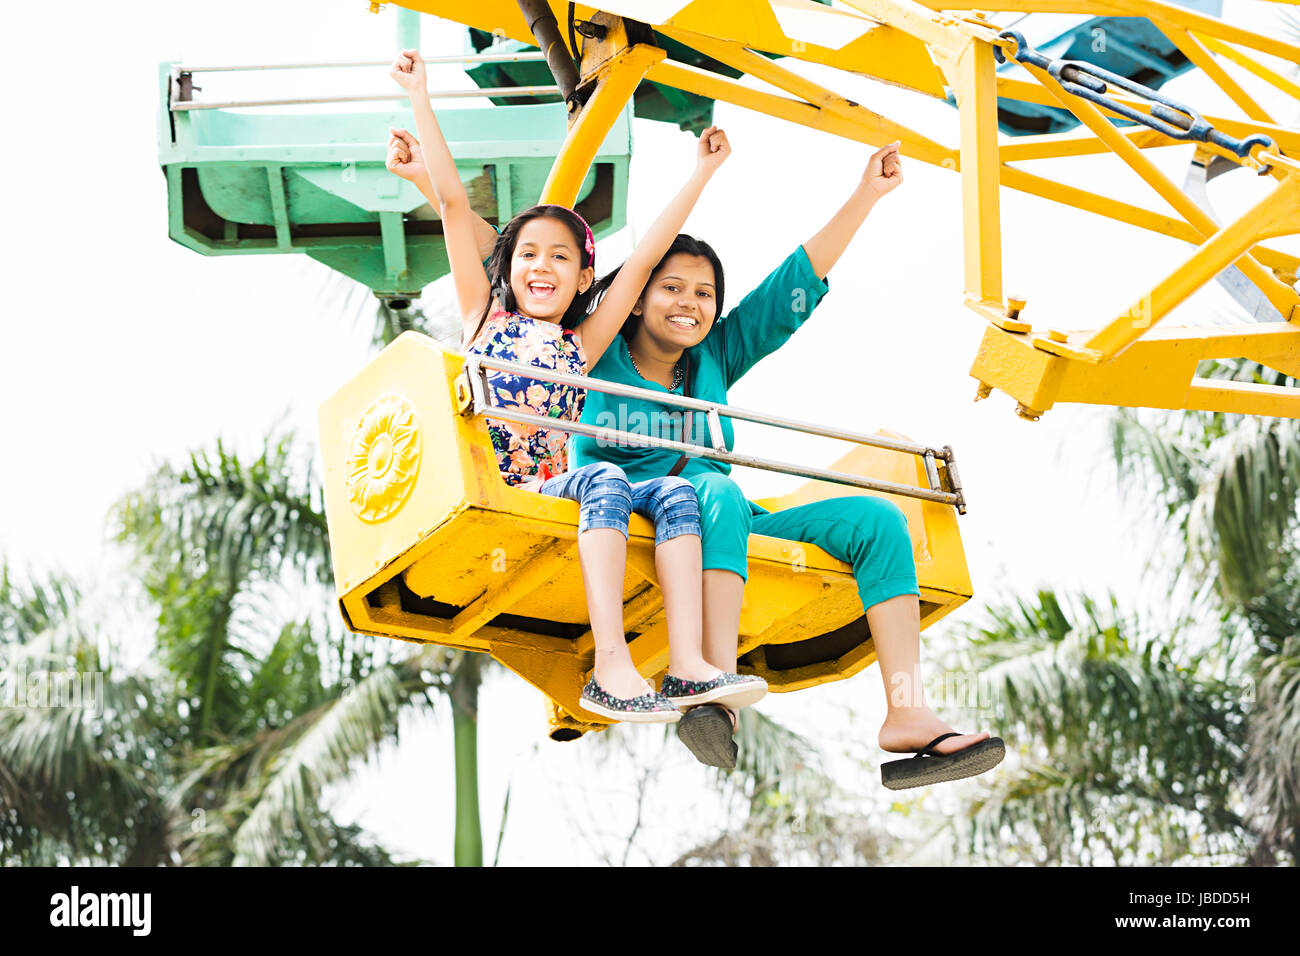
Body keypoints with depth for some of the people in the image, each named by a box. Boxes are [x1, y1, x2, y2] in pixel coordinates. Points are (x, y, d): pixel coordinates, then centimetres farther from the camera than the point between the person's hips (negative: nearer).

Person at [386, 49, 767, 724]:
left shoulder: (581, 346, 21)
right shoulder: (484, 318, 14)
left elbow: (643, 259, 20)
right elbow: (453, 203, 10)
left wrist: (700, 177, 21)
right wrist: (420, 99, 8)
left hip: (553, 494, 4)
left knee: (675, 491, -18)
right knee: (604, 478, -30)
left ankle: (688, 663, -32)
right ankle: (610, 668, -42)